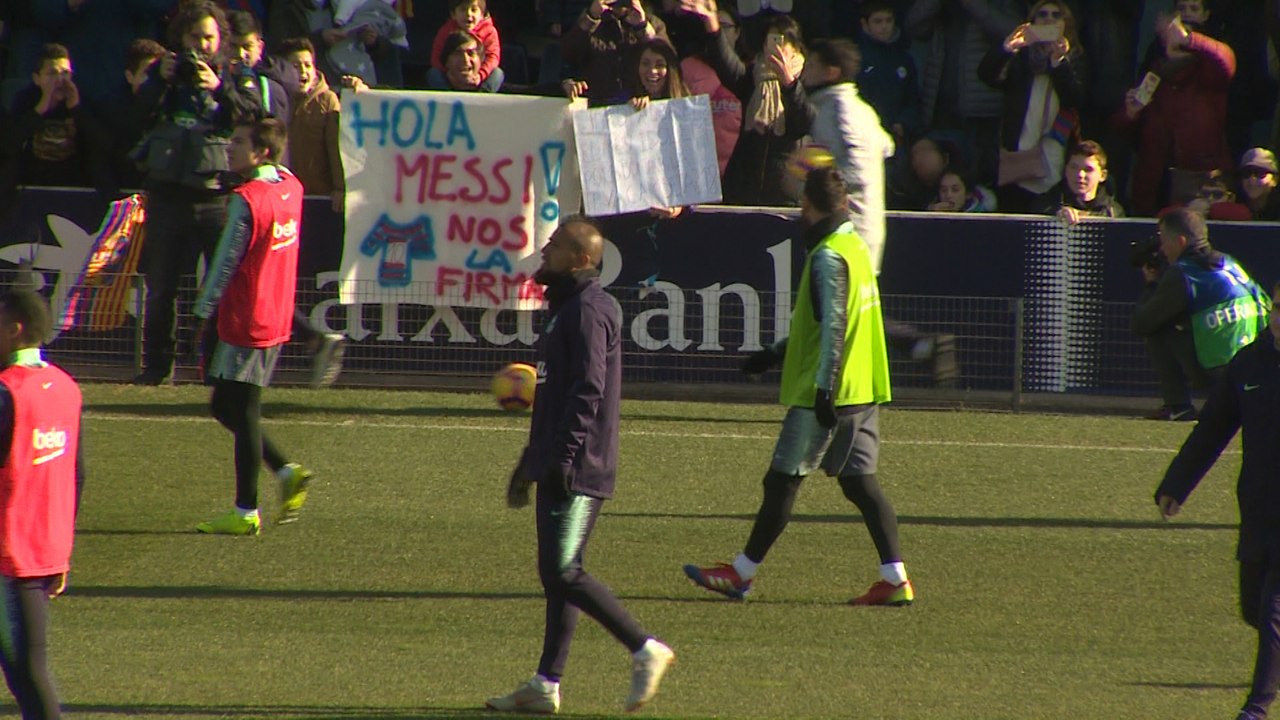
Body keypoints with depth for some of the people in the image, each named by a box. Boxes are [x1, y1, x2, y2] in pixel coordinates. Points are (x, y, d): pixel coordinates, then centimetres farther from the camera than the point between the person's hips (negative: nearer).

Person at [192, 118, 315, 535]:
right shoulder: (291, 188, 5)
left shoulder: (247, 199, -17)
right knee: (227, 408, 18)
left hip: (244, 324, -8)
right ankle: (287, 473, 13)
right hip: (277, 321, 8)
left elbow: (226, 263, -15)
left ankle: (246, 513, 1)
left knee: (241, 414, -2)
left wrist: (202, 314, -9)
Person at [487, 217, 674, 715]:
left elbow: (588, 390, -22)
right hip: (557, 468, 10)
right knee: (555, 575, 9)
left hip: (579, 470, -10)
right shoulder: (565, 308, 20)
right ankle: (545, 687, 11)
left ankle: (645, 650, -8)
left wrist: (563, 455, -27)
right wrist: (530, 463, 28)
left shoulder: (588, 309, -13)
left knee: (563, 572, -13)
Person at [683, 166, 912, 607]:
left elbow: (833, 327, -22)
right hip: (865, 389, 9)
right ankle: (895, 579, -2)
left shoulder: (828, 257, -14)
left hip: (827, 393, -9)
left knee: (783, 480, 0)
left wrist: (824, 386, -24)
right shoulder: (855, 246, 15)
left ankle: (742, 573, 7)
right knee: (859, 481, 6)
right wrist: (776, 354, 31)